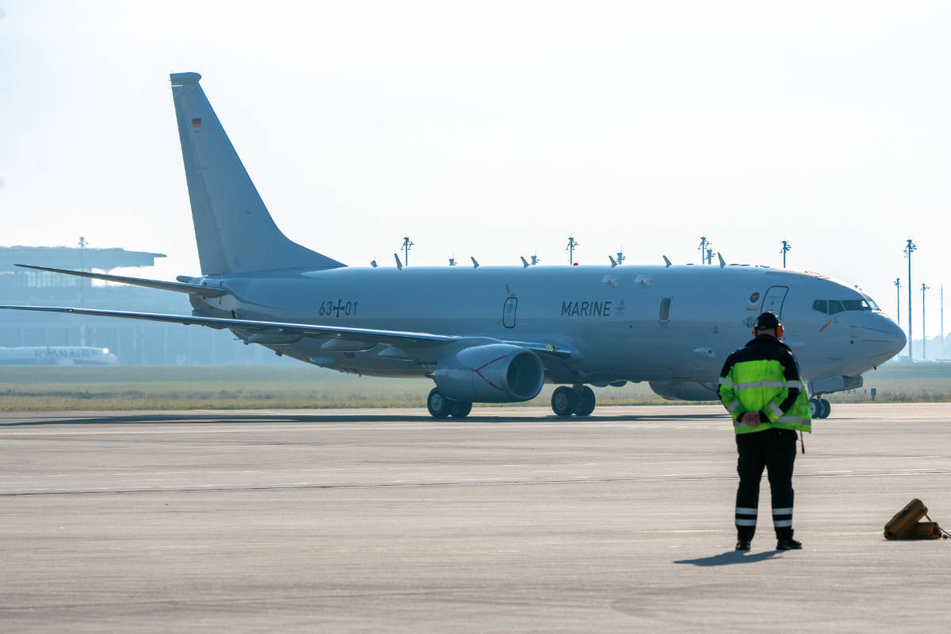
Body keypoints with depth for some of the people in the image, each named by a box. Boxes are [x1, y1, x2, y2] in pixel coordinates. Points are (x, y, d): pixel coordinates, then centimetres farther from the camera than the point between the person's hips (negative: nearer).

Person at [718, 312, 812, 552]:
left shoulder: (737, 357, 10)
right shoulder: (784, 356, 0)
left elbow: (724, 390, 1)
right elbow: (792, 392, -10)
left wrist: (741, 415, -8)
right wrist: (767, 416, -13)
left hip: (747, 432, 3)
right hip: (779, 430, -3)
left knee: (748, 482, 9)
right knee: (780, 481, 0)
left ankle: (744, 538, 6)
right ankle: (784, 537, -3)